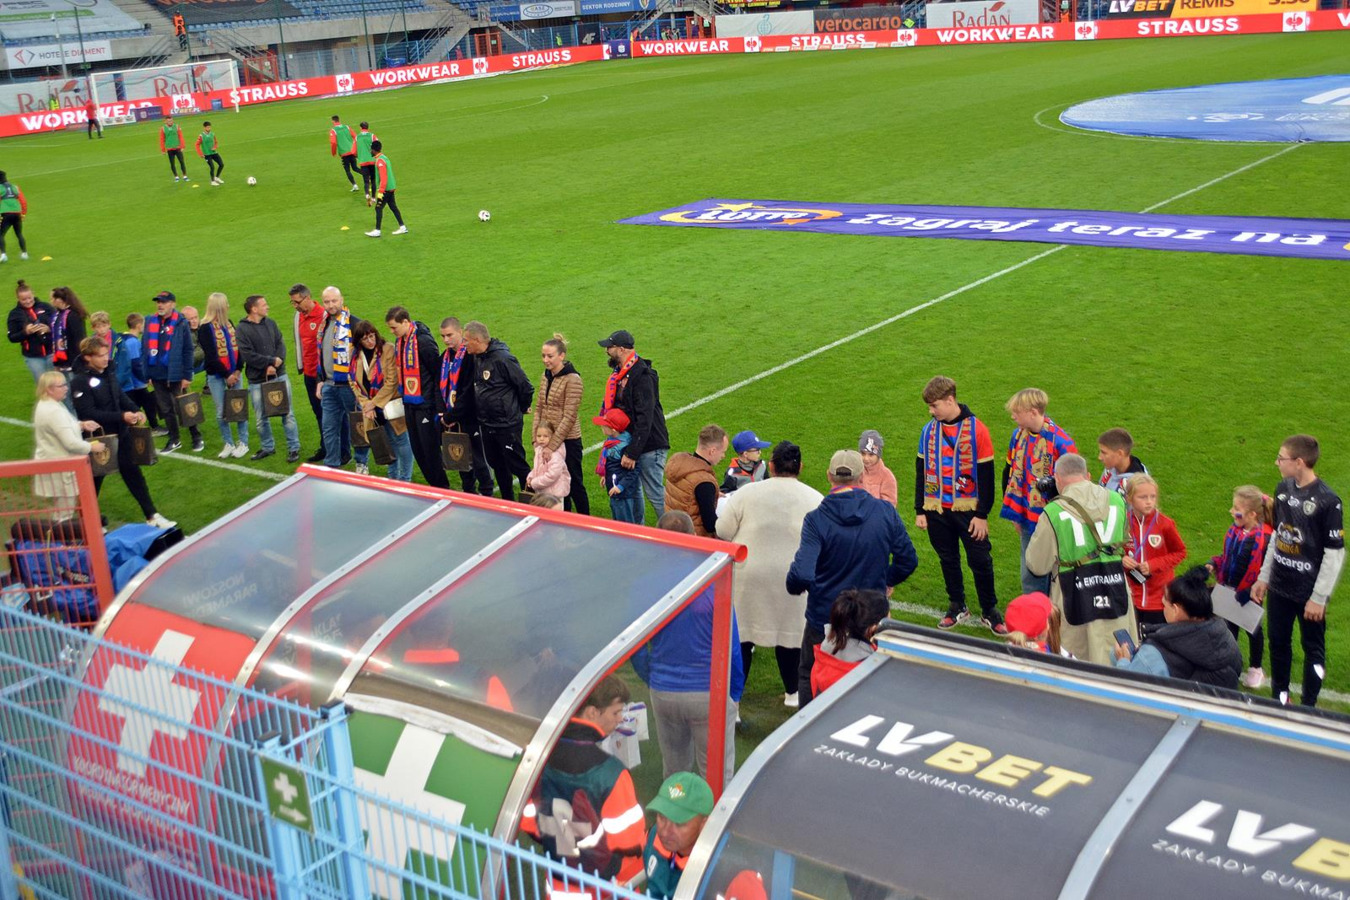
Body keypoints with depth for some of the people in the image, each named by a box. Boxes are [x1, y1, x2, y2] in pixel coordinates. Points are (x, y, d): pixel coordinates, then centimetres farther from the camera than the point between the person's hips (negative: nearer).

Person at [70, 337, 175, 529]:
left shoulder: (107, 375, 6)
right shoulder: (80, 382, -19)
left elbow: (121, 397, 13)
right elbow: (89, 413, -24)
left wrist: (136, 411, -8)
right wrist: (121, 416, -27)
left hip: (119, 436, 7)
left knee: (133, 473, 11)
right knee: (94, 480, 8)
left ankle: (152, 516, 19)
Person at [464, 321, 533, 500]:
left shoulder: (502, 359, -21)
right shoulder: (477, 358, 5)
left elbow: (526, 387, -16)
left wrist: (521, 409, -2)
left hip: (507, 425, -9)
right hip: (487, 425, 9)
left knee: (517, 466, -2)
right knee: (497, 465, 18)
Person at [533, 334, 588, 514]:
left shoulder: (572, 379, -15)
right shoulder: (545, 377, 7)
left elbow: (569, 417, -18)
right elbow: (538, 408, 11)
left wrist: (552, 445, -19)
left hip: (568, 441, -6)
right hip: (547, 440, 6)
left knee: (574, 483, 5)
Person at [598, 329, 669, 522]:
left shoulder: (642, 376, -20)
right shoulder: (621, 373, 10)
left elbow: (645, 419, -25)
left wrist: (632, 453, -27)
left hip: (649, 446, -10)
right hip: (630, 443, 10)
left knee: (656, 494, -5)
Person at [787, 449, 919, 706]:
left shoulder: (816, 519, -19)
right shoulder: (886, 512, -10)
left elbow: (801, 576, -28)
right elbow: (908, 561, -1)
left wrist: (793, 585, -5)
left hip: (824, 619, -2)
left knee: (809, 678, 20)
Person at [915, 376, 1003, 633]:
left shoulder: (976, 430, -9)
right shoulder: (929, 430, 3)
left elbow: (986, 475, -7)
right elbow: (921, 472, 9)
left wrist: (982, 514, -8)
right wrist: (920, 511, 5)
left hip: (968, 509, -3)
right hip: (937, 510, 3)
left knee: (980, 561, 2)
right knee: (948, 560, 13)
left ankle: (989, 611, 17)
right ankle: (957, 607, 28)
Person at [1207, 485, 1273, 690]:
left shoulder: (1263, 538, -28)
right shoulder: (1234, 531, -7)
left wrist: (1246, 593, -27)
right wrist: (1213, 564, -8)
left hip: (1250, 595, -5)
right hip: (1230, 591, 5)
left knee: (1252, 628, 17)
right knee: (1230, 627, 18)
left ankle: (1255, 669, 37)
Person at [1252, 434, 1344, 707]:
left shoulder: (1327, 501, -19)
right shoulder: (1284, 488, 1)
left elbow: (1335, 554, -15)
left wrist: (1319, 598, -14)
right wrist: (1263, 577, 13)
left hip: (1308, 593, -6)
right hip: (1279, 588, 6)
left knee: (1313, 649, 10)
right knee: (1278, 644, 17)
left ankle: (1308, 708, 22)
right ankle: (1279, 700, 33)